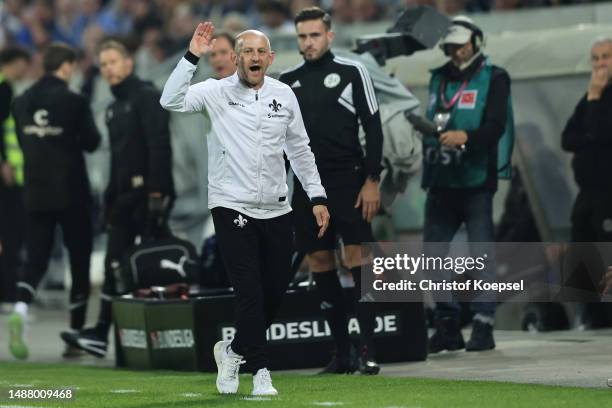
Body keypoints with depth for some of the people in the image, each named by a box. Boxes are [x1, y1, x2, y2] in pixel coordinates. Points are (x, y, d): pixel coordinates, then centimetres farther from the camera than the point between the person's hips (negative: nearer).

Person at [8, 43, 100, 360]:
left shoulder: (22, 102, 4)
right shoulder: (73, 101, -11)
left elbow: (23, 142, 11)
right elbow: (91, 142, -6)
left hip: (35, 193, 4)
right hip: (71, 192, -4)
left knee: (36, 259, 6)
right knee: (79, 260, 8)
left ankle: (20, 310, -22)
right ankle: (76, 334, 11)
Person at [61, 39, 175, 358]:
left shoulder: (146, 96, -7)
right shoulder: (115, 108, 20)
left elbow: (159, 145, -16)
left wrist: (157, 191, -22)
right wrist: (110, 198, 17)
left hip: (149, 192, -9)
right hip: (126, 196, 9)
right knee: (115, 264, 4)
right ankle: (101, 333, 2)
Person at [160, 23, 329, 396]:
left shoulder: (284, 95, 6)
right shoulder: (217, 92, -6)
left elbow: (300, 149, 14)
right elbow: (172, 101, -22)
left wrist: (317, 197, 10)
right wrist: (193, 56, -27)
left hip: (277, 210, 5)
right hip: (232, 207, -5)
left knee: (275, 292, 10)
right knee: (250, 292, -8)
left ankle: (234, 351, 32)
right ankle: (260, 371, 3)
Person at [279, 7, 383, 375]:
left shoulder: (352, 72, 0)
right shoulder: (287, 82, 12)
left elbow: (374, 128, -2)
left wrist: (372, 180, -9)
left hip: (348, 182, -4)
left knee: (357, 254, -12)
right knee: (320, 262, 3)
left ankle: (368, 350, -11)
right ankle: (342, 354, 8)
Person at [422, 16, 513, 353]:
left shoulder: (494, 79, -1)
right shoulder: (439, 79, 17)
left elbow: (496, 127, -12)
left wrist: (465, 136, -30)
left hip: (476, 181, -6)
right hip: (441, 182, 6)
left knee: (481, 254, -4)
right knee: (432, 253, 4)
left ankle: (483, 324, -1)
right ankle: (447, 325, 11)